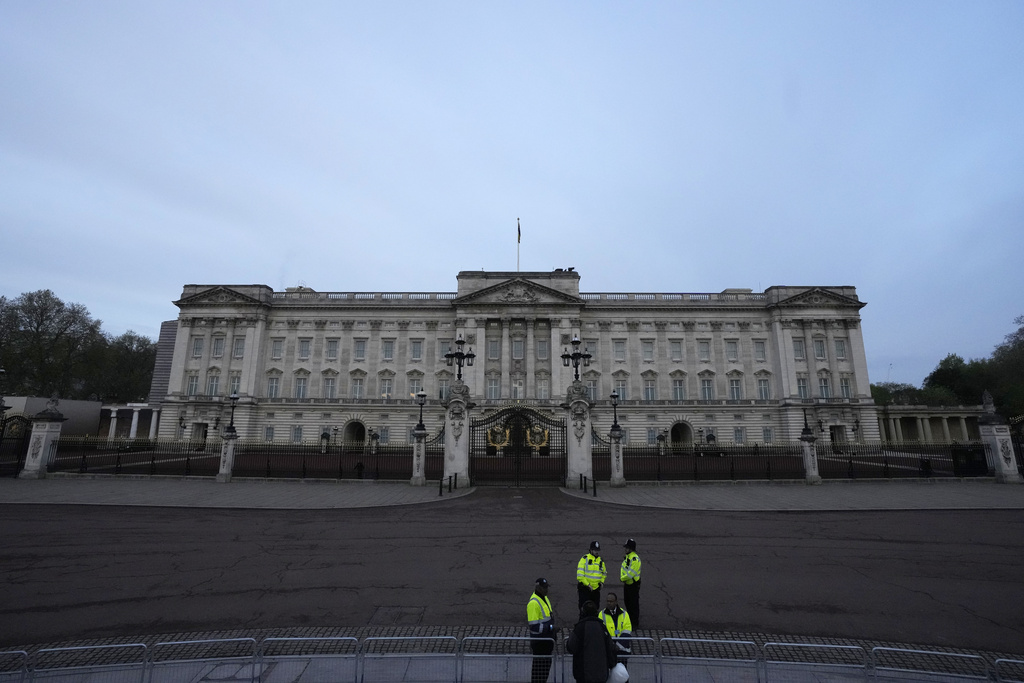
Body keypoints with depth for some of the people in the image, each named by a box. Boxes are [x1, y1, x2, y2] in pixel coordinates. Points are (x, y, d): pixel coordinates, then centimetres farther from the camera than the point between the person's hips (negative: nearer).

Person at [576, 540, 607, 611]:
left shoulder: (601, 561, 8)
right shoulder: (584, 559, -10)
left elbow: (604, 573, 24)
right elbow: (580, 575, -13)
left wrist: (602, 581, 6)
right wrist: (587, 584, -15)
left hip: (596, 589, 5)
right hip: (584, 588, -5)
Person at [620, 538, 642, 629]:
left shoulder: (635, 558, -23)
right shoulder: (627, 557, 7)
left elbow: (631, 573, -27)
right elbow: (623, 569, 16)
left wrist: (622, 578, -15)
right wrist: (622, 577, -1)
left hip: (633, 585, -9)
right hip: (627, 584, 9)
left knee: (634, 604, 1)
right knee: (627, 602, 20)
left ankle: (636, 624, 13)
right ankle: (630, 620, 36)